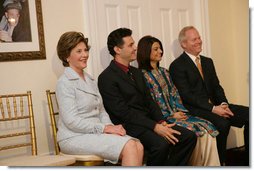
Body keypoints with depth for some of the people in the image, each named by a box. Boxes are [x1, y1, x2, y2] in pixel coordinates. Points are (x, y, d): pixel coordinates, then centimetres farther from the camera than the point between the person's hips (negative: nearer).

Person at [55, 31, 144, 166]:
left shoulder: (90, 80, 19)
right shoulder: (64, 82, -7)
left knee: (138, 146, -19)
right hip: (75, 137, -7)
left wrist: (110, 127, -4)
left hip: (95, 133, 7)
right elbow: (71, 121, -16)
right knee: (129, 146, -26)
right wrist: (105, 128, -17)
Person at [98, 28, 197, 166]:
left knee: (189, 136, -7)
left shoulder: (137, 72, 19)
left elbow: (149, 101, 16)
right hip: (129, 126, -8)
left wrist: (161, 122, -3)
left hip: (147, 121, 8)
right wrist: (155, 127, -20)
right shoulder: (107, 78, -9)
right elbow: (123, 112, -16)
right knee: (161, 143, -33)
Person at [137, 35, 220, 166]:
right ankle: (196, 165, -10)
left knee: (208, 128, -14)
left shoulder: (164, 72, 19)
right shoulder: (142, 76, -6)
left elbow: (174, 94, 16)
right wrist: (171, 115, -12)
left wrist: (181, 111, -1)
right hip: (163, 118, -7)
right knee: (196, 132, -24)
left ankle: (210, 166, -14)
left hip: (176, 113, 7)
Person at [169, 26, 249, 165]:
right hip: (194, 109, -7)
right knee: (222, 123, -33)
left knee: (248, 113, -12)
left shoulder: (208, 62, 19)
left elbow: (216, 87, 16)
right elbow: (186, 95, -13)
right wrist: (212, 108, -19)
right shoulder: (177, 66, -5)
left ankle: (249, 159, -5)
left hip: (214, 105, 7)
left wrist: (223, 104, -6)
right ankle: (219, 162, -13)